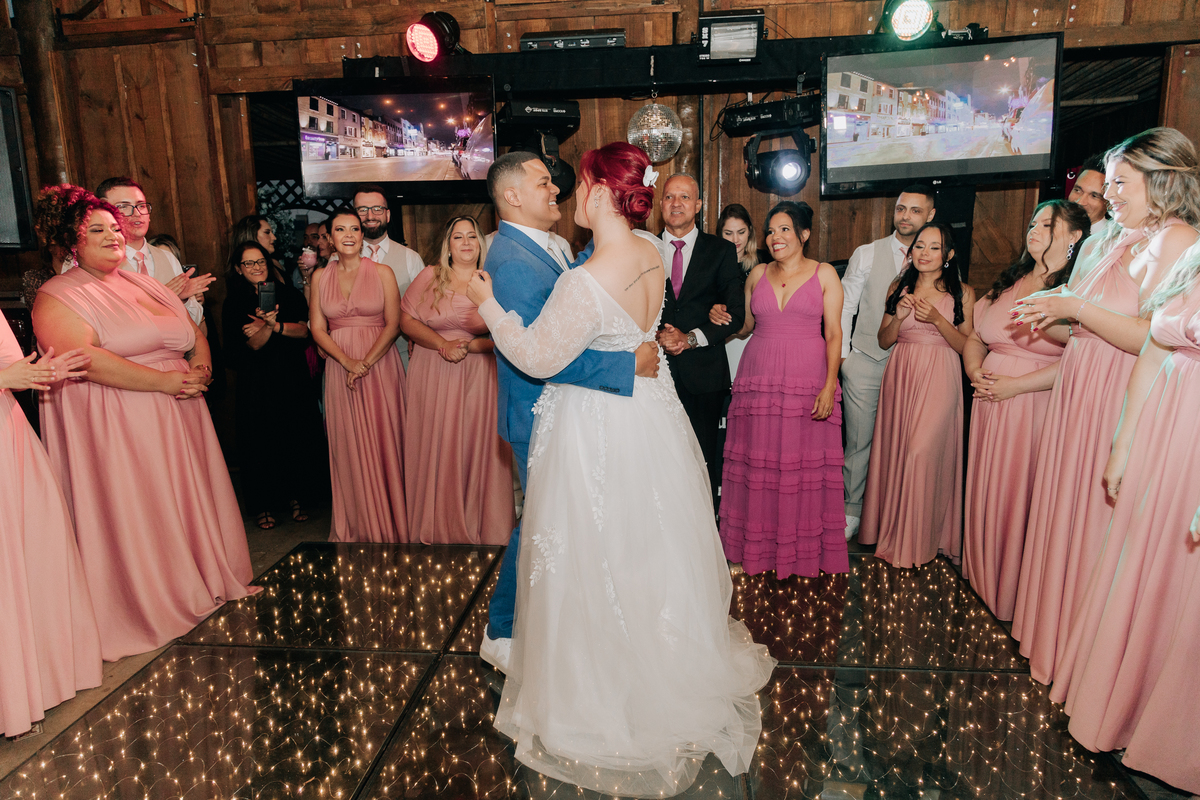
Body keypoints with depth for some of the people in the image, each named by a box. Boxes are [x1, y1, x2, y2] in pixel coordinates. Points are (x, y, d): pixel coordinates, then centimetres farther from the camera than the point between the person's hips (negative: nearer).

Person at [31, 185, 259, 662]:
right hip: (117, 430, -6)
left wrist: (199, 366, -6)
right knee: (132, 515, 0)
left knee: (187, 502, 13)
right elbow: (85, 358, -20)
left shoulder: (144, 285, 17)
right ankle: (147, 606, 13)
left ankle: (203, 579, 28)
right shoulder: (58, 297, -6)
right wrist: (164, 381, -20)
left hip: (177, 422, 6)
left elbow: (193, 332, 17)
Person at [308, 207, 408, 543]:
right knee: (348, 445, 6)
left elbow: (393, 324, -4)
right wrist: (348, 361, -11)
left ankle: (389, 521, 14)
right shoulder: (320, 277, 8)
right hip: (339, 368, 2)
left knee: (383, 440, 0)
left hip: (381, 365, -2)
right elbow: (318, 329, 4)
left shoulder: (382, 272, 1)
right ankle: (356, 524, 19)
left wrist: (366, 363, -13)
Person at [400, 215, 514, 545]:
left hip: (480, 377, -1)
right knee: (435, 447, 3)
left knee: (478, 446, 0)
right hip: (433, 377, 1)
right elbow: (406, 318, 3)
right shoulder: (430, 277, 8)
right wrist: (443, 345, -9)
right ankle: (438, 527, 16)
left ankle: (481, 525, 13)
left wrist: (472, 346, -15)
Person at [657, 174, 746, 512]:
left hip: (704, 373, 0)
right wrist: (656, 337, -14)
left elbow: (735, 315, 0)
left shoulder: (721, 250, 7)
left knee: (705, 457, 5)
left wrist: (691, 338, -12)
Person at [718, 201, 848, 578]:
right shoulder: (757, 274, 12)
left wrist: (829, 386, -10)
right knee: (758, 459, 5)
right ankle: (759, 545, 18)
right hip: (759, 377, 3)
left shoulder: (824, 274, 3)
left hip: (808, 378, -2)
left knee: (806, 462, 1)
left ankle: (806, 546, 17)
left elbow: (833, 334, -1)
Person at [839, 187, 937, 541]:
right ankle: (852, 510, 14)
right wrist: (841, 355, -1)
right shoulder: (866, 254, 4)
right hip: (866, 363, -1)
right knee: (859, 440, 1)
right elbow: (844, 307, 5)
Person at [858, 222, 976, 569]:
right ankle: (891, 527, 23)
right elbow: (884, 341, 10)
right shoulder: (899, 288, 9)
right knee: (894, 451, 5)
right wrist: (899, 316, -9)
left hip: (939, 382, -3)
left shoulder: (962, 293, 1)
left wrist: (938, 319, -14)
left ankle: (917, 540, 8)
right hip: (900, 377, 3)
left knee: (923, 454, -8)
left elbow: (967, 346, -2)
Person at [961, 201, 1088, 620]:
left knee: (1021, 496, 1)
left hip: (1039, 408, -6)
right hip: (990, 404, 6)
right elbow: (974, 339, 21)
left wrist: (1013, 386, -19)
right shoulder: (1007, 284, 14)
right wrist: (976, 373, 1)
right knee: (986, 489, 12)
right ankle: (983, 576, 29)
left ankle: (1015, 591, 18)